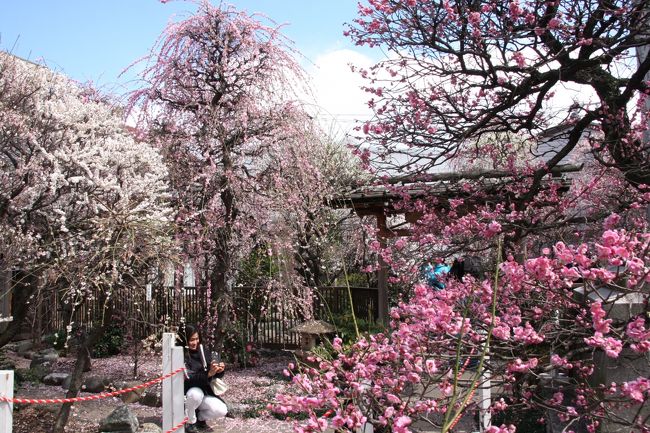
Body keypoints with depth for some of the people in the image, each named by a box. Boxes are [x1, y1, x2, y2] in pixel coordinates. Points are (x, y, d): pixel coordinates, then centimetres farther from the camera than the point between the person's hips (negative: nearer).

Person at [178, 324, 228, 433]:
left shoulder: (203, 352, -2)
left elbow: (215, 375, 0)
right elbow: (188, 379, -29)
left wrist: (219, 371, -24)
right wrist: (208, 374, -41)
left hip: (204, 392, 4)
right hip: (185, 394, -4)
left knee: (222, 411, -18)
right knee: (196, 393, -37)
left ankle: (200, 417, 13)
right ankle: (190, 422, -9)